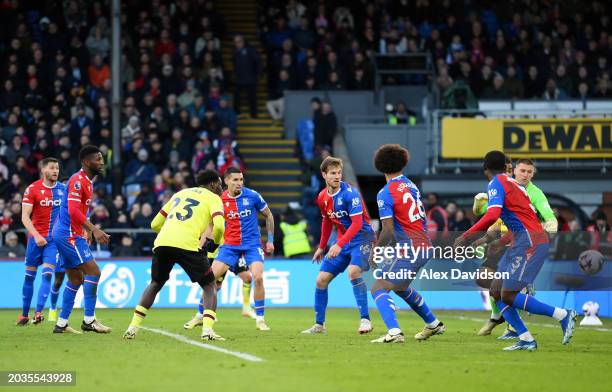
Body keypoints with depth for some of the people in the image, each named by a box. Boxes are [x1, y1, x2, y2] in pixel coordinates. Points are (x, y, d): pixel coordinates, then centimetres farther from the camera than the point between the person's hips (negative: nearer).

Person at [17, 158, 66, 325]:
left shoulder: (63, 189, 5)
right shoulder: (32, 189, -5)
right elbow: (25, 217, -9)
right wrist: (36, 235, -21)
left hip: (55, 239, 1)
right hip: (36, 237, -1)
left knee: (47, 274, -12)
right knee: (29, 275, 4)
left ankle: (38, 312, -17)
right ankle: (24, 314, 15)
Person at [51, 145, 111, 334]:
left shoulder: (87, 181, 16)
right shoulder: (78, 181, -15)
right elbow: (73, 211, -25)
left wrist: (87, 231, 22)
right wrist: (94, 230, -29)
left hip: (64, 234, 11)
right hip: (69, 234, -11)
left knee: (76, 279, 13)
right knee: (93, 271, -13)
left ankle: (61, 324, 15)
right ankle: (89, 320, -12)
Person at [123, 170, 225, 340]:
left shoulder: (180, 193, 31)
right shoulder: (213, 198, 15)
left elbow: (155, 224, 29)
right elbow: (219, 225, -3)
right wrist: (215, 242, 17)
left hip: (162, 243, 5)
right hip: (188, 245, -5)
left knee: (155, 284, 26)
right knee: (209, 286, 11)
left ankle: (133, 326, 15)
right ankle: (207, 329, -7)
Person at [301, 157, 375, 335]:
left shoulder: (349, 193, -18)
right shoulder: (322, 198, 4)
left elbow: (357, 223, -25)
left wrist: (339, 245, -32)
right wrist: (322, 247, 24)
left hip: (362, 237, -8)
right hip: (343, 242, 8)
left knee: (353, 271, -33)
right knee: (321, 280, 4)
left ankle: (365, 319, -26)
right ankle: (319, 325, 17)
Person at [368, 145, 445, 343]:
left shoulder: (385, 193, -13)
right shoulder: (411, 186, 11)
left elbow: (388, 231, -18)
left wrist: (376, 251, -3)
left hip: (409, 250, -8)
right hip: (425, 246, 8)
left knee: (378, 289, -11)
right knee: (400, 287, 30)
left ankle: (394, 333, -29)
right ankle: (433, 324, 40)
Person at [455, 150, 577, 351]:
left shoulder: (496, 184, -7)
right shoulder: (512, 183, 22)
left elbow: (492, 216, -23)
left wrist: (466, 236, -17)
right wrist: (501, 242, 37)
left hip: (529, 242, -9)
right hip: (522, 243, 9)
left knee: (508, 296, -11)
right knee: (496, 291, 7)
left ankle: (563, 315, -6)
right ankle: (526, 340, 1)